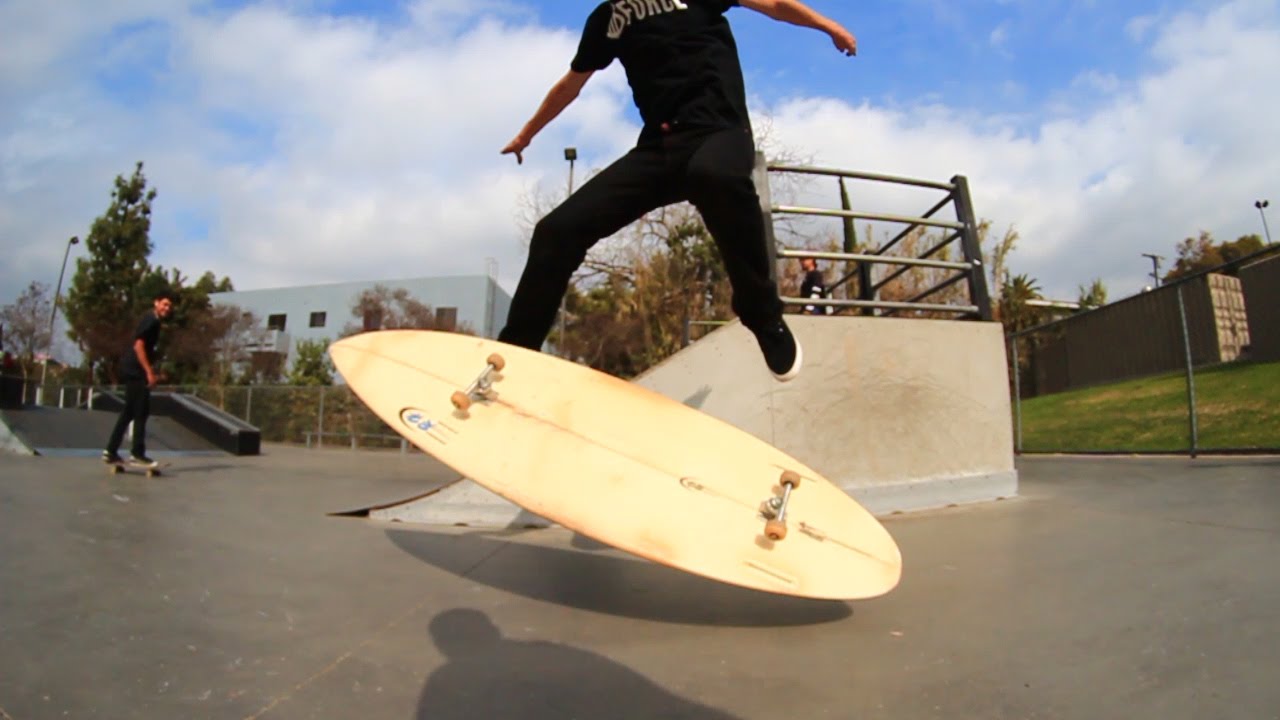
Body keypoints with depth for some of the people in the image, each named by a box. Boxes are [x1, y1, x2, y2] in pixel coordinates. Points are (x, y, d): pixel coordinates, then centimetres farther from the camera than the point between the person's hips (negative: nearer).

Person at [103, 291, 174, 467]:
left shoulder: (154, 320, 17)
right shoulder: (150, 320, -14)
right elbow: (138, 346, -21)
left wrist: (151, 371, 22)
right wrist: (149, 372, -23)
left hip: (133, 369, 10)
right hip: (135, 369, -10)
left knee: (129, 411, 13)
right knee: (141, 411, -6)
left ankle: (111, 451, 18)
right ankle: (137, 454, -3)